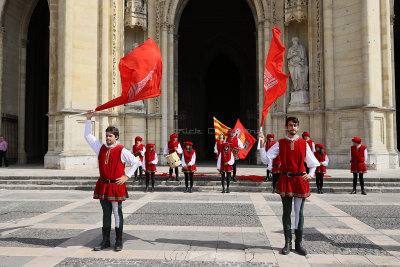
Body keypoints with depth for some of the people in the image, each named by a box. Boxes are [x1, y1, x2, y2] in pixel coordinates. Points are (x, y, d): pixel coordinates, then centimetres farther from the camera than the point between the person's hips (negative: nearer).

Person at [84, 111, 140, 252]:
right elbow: (88, 136, 16)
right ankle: (105, 241, 20)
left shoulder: (122, 151, -5)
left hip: (116, 185, -4)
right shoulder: (101, 148, 8)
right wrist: (88, 120, 12)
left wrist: (126, 176, -4)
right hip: (103, 185, 4)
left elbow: (136, 162, 1)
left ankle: (118, 242, 12)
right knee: (106, 213, 11)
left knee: (117, 214, 3)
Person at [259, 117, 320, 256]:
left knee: (299, 212, 6)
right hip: (285, 179, 0)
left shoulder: (304, 144, 4)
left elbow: (313, 163, 12)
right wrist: (262, 143, -16)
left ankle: (299, 243, 18)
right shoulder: (280, 144, 1)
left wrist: (310, 174, -5)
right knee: (286, 212, 7)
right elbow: (265, 158, -6)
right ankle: (288, 243, 18)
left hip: (300, 180, 1)